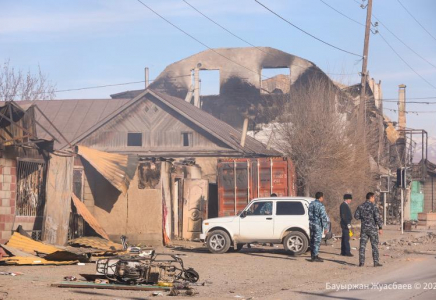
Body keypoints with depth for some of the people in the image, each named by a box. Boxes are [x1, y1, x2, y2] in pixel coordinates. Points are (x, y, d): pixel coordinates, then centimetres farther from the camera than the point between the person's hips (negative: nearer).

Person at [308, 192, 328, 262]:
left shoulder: (311, 204, 9)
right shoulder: (321, 206, -16)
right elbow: (323, 217, -17)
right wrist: (325, 227, -12)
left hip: (311, 224, 8)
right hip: (318, 225, -8)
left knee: (312, 240, 13)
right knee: (317, 241, -5)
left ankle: (313, 256, 19)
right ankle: (315, 256, -6)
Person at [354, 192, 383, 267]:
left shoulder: (360, 206, 3)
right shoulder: (373, 207, -12)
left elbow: (356, 216, 5)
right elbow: (377, 218, -15)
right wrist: (380, 228, -7)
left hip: (364, 228, 4)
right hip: (372, 228, -4)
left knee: (362, 245, 5)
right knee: (375, 245, 3)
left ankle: (361, 262, 3)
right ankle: (376, 262, 3)